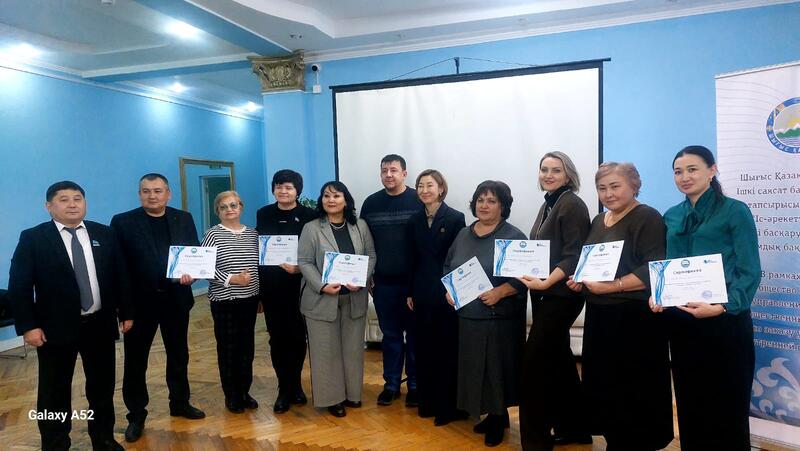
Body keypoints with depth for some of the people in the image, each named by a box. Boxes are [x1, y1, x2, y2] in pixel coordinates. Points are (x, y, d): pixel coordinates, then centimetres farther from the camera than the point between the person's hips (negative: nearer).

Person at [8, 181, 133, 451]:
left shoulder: (105, 234, 4)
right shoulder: (32, 238, -4)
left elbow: (120, 276, 7)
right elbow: (19, 286, -6)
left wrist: (126, 312, 5)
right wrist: (27, 326, -12)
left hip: (100, 324, 3)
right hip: (55, 328, -2)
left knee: (102, 387, 14)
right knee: (54, 392, 10)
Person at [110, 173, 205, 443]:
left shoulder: (184, 219, 4)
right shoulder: (123, 222, -4)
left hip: (176, 298, 3)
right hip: (139, 300, -2)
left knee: (179, 355, 16)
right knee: (135, 361, 9)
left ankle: (180, 403, 34)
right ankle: (136, 415, 24)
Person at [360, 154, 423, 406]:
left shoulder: (418, 200, -5)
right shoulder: (371, 203, 6)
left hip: (414, 281, -2)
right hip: (383, 283, 3)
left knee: (415, 335, 8)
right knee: (390, 335, 12)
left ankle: (415, 385, 20)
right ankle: (391, 383, 24)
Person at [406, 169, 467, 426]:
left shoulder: (456, 218, -5)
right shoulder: (415, 220, 8)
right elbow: (412, 259, 9)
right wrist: (410, 292, 8)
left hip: (447, 291, -4)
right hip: (422, 292, 4)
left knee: (448, 348, 3)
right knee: (424, 347, 10)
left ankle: (449, 406, 14)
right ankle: (427, 401, 23)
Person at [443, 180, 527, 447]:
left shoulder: (514, 237, -7)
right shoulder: (463, 235, 11)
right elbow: (448, 268, 16)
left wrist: (499, 292, -23)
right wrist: (448, 290, 0)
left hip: (501, 318, -5)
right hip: (468, 316, 5)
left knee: (497, 368, 3)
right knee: (475, 368, 11)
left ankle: (499, 418, 22)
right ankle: (491, 413, 29)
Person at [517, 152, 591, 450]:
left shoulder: (572, 205, -11)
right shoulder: (548, 204, 14)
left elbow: (573, 256, -18)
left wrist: (547, 282, -27)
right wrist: (532, 277, 5)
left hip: (560, 295, -9)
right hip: (544, 294, 9)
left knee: (535, 362, -7)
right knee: (558, 359, 15)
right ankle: (573, 427, 29)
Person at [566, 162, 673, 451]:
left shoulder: (647, 218, -9)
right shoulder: (598, 221, 15)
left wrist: (612, 286, -22)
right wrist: (579, 280, 4)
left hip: (634, 317, -8)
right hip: (599, 315, 8)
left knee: (633, 391, 2)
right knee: (604, 385, 15)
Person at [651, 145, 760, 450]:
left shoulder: (734, 211, -4)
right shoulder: (671, 217, 10)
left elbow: (750, 272, -10)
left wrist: (723, 307, -24)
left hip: (724, 321, -4)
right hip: (680, 321, 5)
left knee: (727, 405, 6)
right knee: (689, 402, 15)